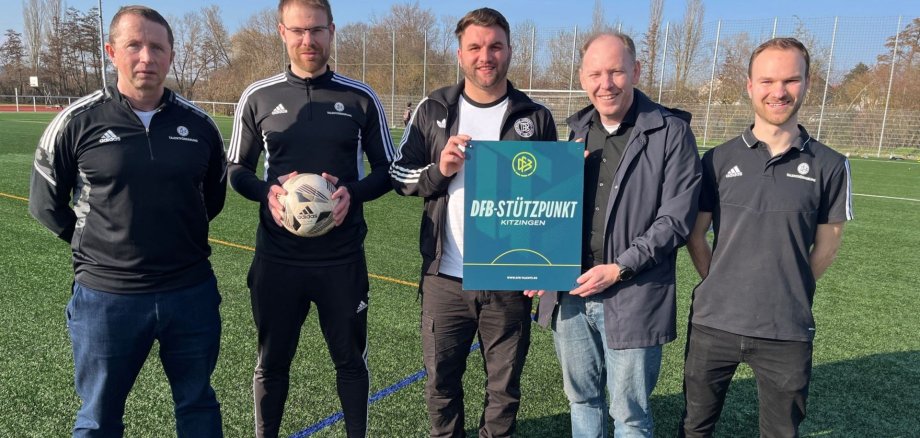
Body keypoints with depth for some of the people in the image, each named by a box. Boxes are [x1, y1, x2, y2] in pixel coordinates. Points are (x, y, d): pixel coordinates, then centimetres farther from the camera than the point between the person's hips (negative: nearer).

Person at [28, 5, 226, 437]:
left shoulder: (198, 124, 1)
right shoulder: (77, 121, -6)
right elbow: (45, 202, 5)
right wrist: (94, 245, 3)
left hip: (192, 294, 2)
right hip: (106, 297, -2)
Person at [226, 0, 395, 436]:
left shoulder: (361, 98, 0)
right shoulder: (258, 97, 2)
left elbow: (387, 169, 6)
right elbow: (237, 170, 9)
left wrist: (353, 193, -15)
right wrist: (266, 191, -13)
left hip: (343, 258, 0)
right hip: (277, 258, 1)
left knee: (350, 359, 13)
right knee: (272, 360, 15)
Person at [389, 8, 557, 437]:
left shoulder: (536, 117, 1)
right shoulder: (433, 110, 2)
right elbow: (399, 175, 6)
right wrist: (439, 170, -15)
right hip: (446, 278, 1)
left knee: (504, 384, 14)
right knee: (441, 380, 15)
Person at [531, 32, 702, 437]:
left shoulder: (671, 132, -7)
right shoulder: (577, 130, 9)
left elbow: (676, 219, -11)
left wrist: (619, 269, -17)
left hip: (631, 299, -5)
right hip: (570, 293, 5)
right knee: (581, 399, 20)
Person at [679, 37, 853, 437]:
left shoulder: (829, 166, -3)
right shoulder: (719, 159, -2)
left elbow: (826, 246, 7)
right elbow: (695, 235, 5)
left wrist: (789, 293, 9)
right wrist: (721, 287, 4)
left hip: (788, 332, 0)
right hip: (713, 323, 1)